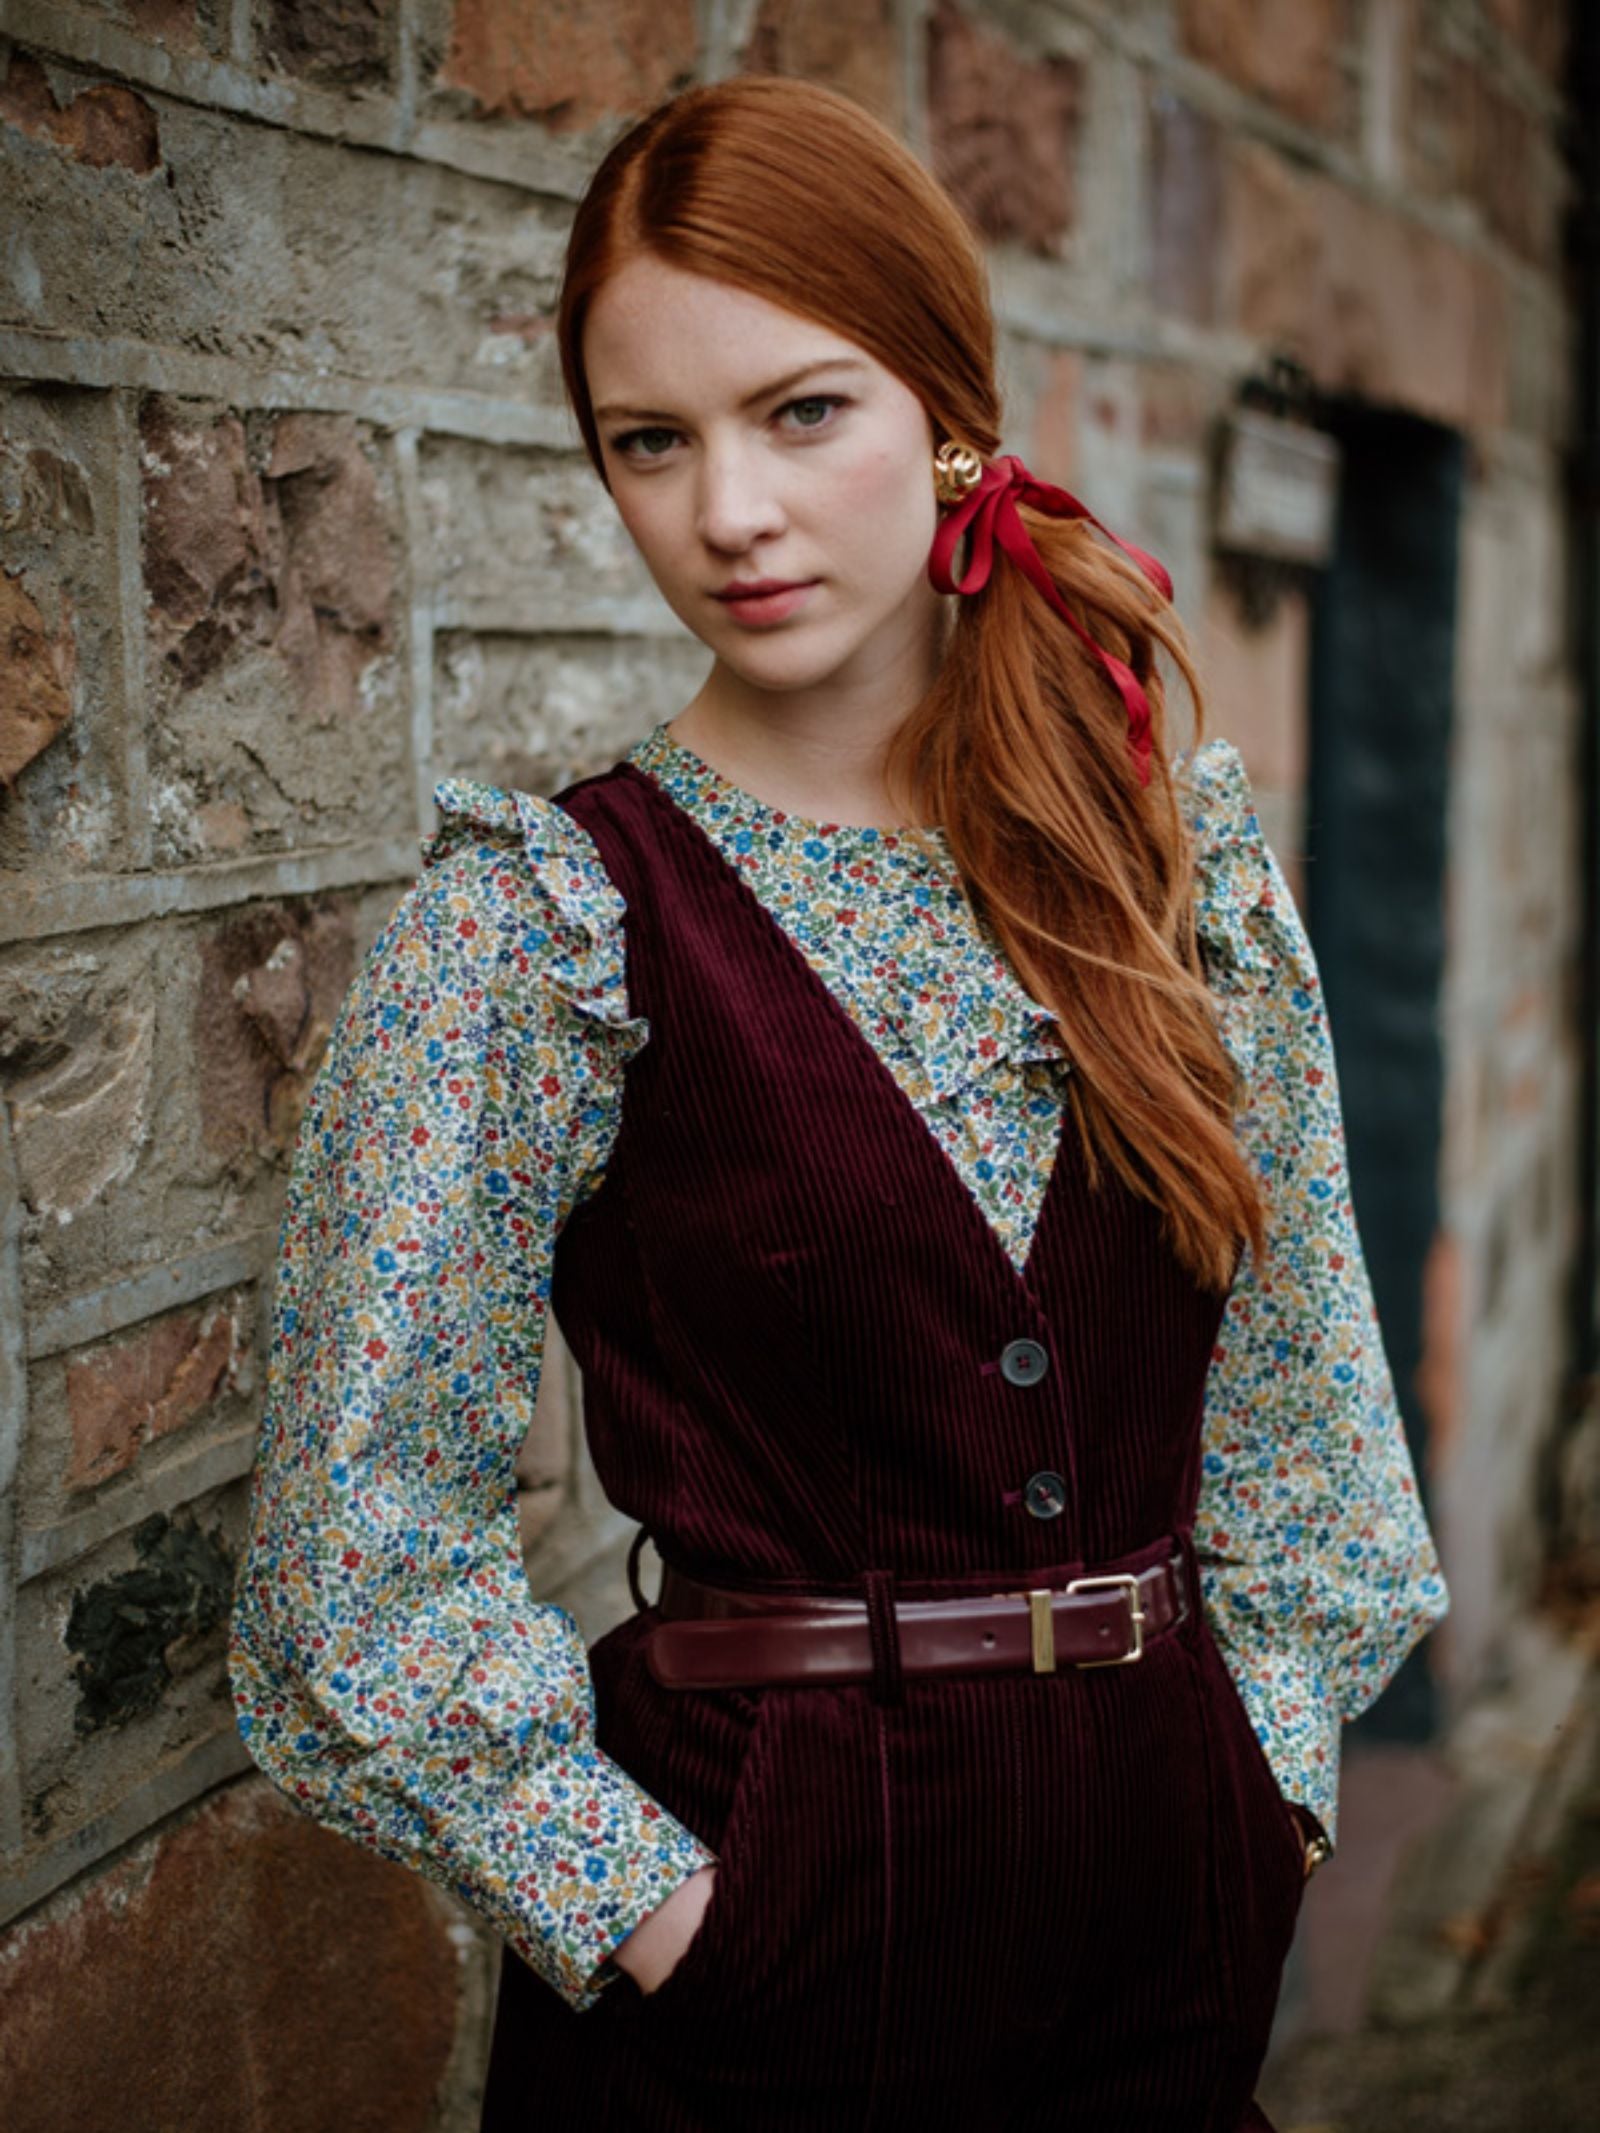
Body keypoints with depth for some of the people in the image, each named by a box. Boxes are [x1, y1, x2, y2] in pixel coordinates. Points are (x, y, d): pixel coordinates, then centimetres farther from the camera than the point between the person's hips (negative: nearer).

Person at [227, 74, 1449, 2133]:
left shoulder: (1177, 825, 0)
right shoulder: (532, 922, -12)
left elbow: (1292, 1350, 8)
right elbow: (366, 1539, -11)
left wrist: (1275, 1761, 4)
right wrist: (653, 1910, -11)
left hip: (1174, 1890, 4)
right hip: (772, 1902, -3)